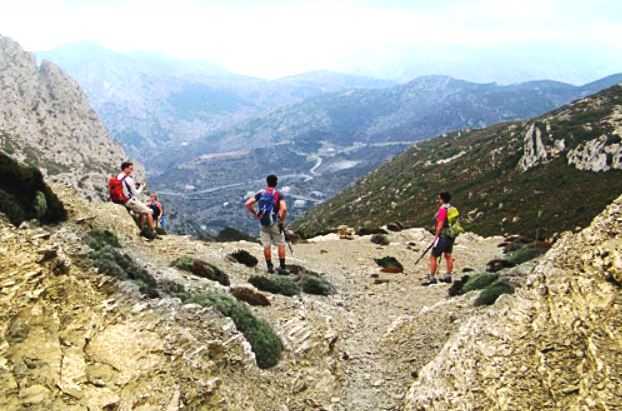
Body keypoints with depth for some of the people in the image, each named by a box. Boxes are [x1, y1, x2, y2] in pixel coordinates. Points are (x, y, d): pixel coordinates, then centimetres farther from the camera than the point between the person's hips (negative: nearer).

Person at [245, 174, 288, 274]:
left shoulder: (261, 193, 2)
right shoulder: (278, 194, -8)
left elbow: (248, 204, -5)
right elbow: (284, 209, -23)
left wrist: (254, 213, 7)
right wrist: (282, 221, -10)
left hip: (263, 223, 3)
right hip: (274, 223, -3)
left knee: (266, 246, 10)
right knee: (281, 244, 9)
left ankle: (270, 267, 17)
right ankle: (282, 267, 9)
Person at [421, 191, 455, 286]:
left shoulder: (443, 209, -17)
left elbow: (440, 225, -20)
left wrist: (435, 237, -15)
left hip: (443, 236, -9)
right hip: (451, 236, 9)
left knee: (433, 257, -4)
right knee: (448, 256, 14)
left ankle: (431, 277, -4)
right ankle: (448, 276, 20)